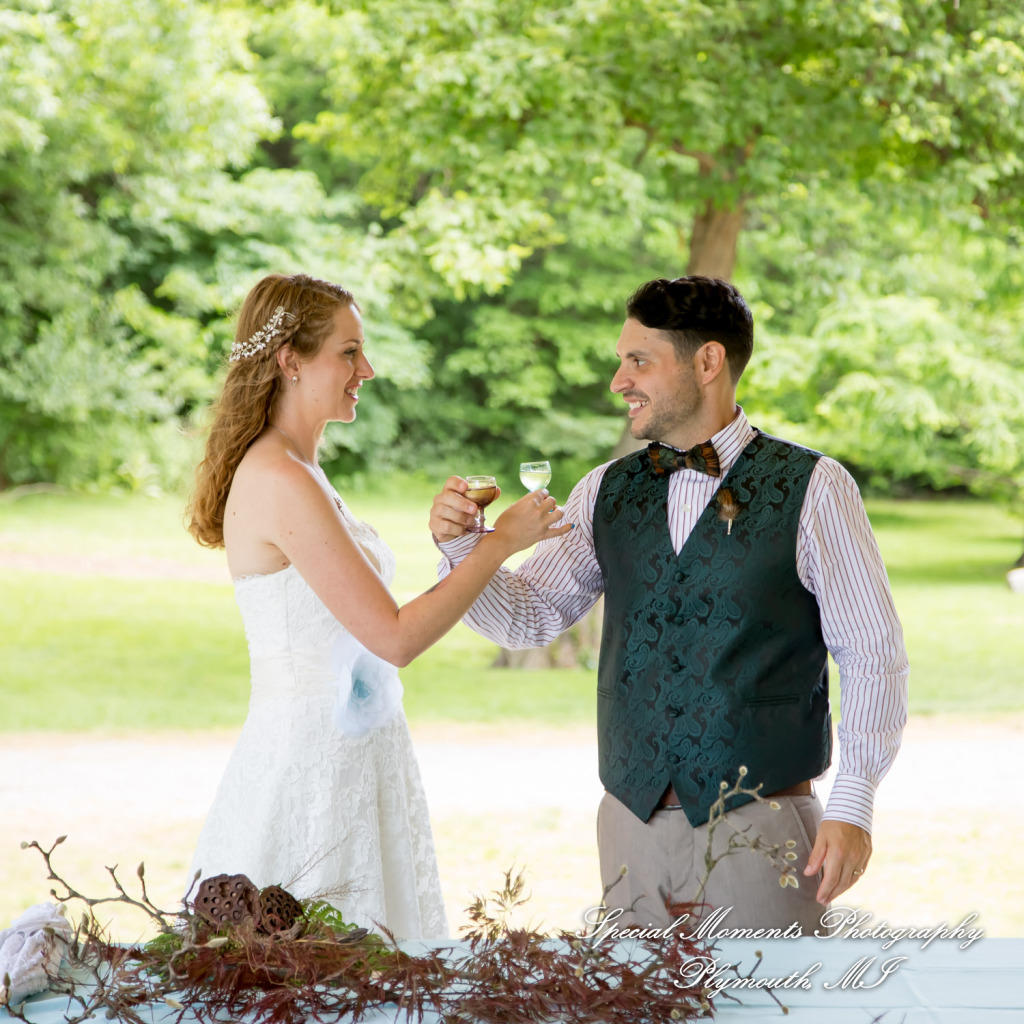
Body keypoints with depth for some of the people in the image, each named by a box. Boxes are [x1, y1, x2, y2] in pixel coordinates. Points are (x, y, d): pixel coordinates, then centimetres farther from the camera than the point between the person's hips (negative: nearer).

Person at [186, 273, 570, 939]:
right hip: (312, 772, -10)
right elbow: (394, 636, -18)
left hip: (354, 757, 10)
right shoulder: (281, 482, -18)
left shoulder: (296, 472, 13)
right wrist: (500, 541, -11)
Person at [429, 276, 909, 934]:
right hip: (633, 824, 4)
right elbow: (529, 617, 12)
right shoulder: (608, 492, 10)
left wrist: (853, 810, -11)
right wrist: (463, 545, -7)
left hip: (764, 829, -4)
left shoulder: (812, 489, -4)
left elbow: (874, 657, -4)